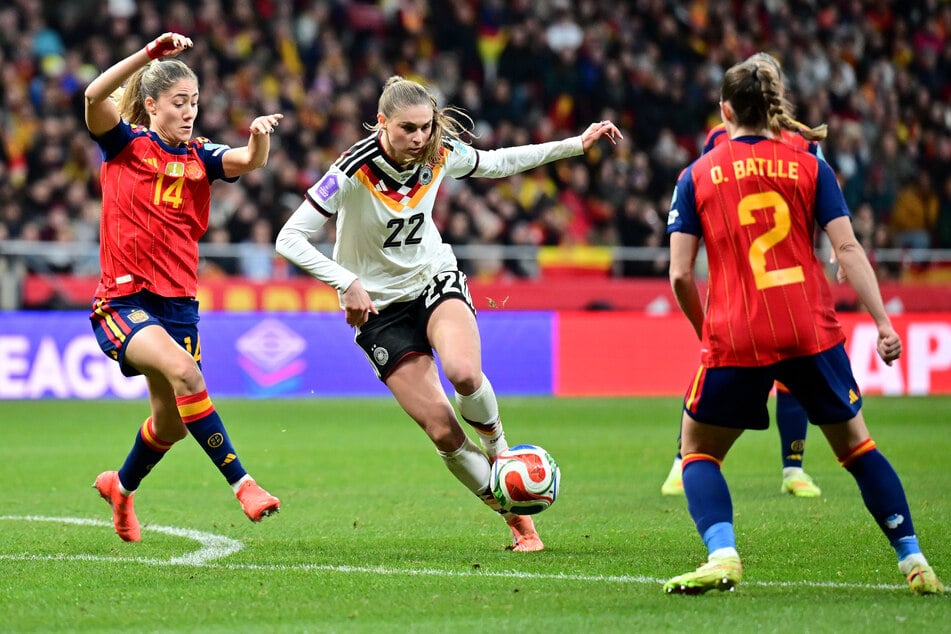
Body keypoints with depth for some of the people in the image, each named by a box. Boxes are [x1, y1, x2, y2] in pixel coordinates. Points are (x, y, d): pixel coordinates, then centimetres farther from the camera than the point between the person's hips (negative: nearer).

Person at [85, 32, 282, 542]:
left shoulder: (198, 156, 8)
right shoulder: (125, 144, -2)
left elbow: (248, 161, -11)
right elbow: (95, 96, -22)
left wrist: (259, 135, -33)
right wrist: (151, 53, -32)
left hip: (179, 303, 5)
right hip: (123, 301, -5)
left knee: (171, 424, 12)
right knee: (184, 372, -31)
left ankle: (121, 486, 42)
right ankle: (241, 484, -29)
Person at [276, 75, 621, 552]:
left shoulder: (441, 155, -11)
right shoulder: (354, 172, -24)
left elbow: (497, 162, 10)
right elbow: (290, 239, -23)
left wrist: (578, 144, 9)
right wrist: (347, 284, -32)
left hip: (434, 278, 2)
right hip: (379, 306, -2)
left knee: (464, 373, -31)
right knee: (442, 431, -13)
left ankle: (499, 451, 1)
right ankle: (513, 513, 6)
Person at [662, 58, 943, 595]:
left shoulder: (696, 177, 5)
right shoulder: (809, 166, 7)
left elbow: (680, 275, 1)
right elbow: (848, 249, -2)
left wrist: (707, 332, 17)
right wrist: (883, 322, -3)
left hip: (735, 339, -1)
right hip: (812, 330, 1)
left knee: (698, 450, 14)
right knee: (856, 443, 16)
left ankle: (722, 555, -10)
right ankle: (914, 562, 10)